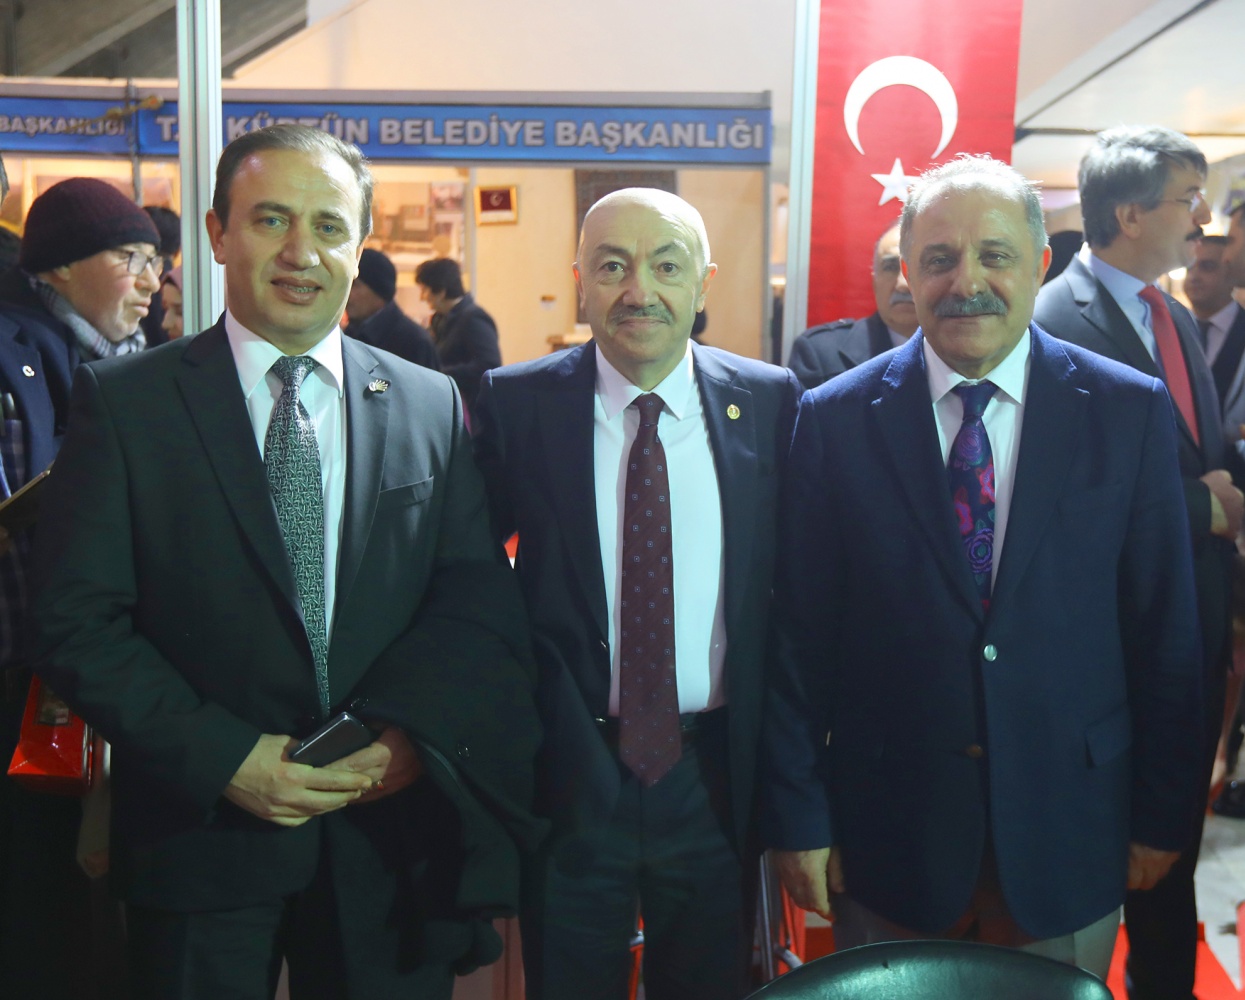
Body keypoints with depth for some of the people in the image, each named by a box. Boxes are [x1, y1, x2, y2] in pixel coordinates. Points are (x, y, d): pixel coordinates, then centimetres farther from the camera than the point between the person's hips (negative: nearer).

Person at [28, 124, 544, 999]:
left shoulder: (432, 404, 4)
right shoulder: (123, 400, -3)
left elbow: (479, 601, 1)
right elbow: (79, 624, -7)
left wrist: (411, 731, -15)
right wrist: (223, 758, -16)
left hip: (389, 833, 2)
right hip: (201, 838, -2)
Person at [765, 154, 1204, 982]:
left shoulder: (1131, 412, -4)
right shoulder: (836, 420, -6)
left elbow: (1166, 631, 0)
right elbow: (800, 634, -4)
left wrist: (1163, 815, 2)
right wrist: (797, 815, -3)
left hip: (1069, 834, 1)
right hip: (889, 831, 0)